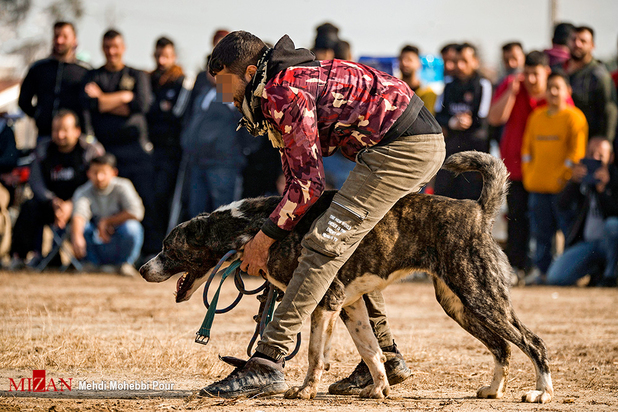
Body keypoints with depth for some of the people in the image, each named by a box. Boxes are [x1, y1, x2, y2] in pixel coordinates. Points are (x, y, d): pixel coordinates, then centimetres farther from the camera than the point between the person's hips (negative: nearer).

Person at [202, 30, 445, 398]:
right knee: (353, 246, 19)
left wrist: (266, 238, -5)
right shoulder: (288, 81, 19)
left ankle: (267, 365, -20)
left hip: (404, 146, -11)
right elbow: (296, 174, 26)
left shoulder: (283, 93, -13)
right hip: (424, 145, 11)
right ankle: (385, 358, 22)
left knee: (328, 244, -15)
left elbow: (309, 183, -12)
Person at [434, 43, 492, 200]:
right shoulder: (449, 86, 17)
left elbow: (481, 120, -4)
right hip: (449, 146, 5)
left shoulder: (483, 85, 1)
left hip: (474, 145, -5)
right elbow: (439, 115, 10)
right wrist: (453, 122, -12)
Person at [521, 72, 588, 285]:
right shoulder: (536, 117, 14)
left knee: (568, 227, -4)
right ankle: (541, 269, 15)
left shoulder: (574, 117, -3)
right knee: (541, 229, 9)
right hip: (538, 186, 5)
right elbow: (528, 146, 18)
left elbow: (577, 150, -7)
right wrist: (528, 173, 8)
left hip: (562, 186, -5)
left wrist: (564, 175, -12)